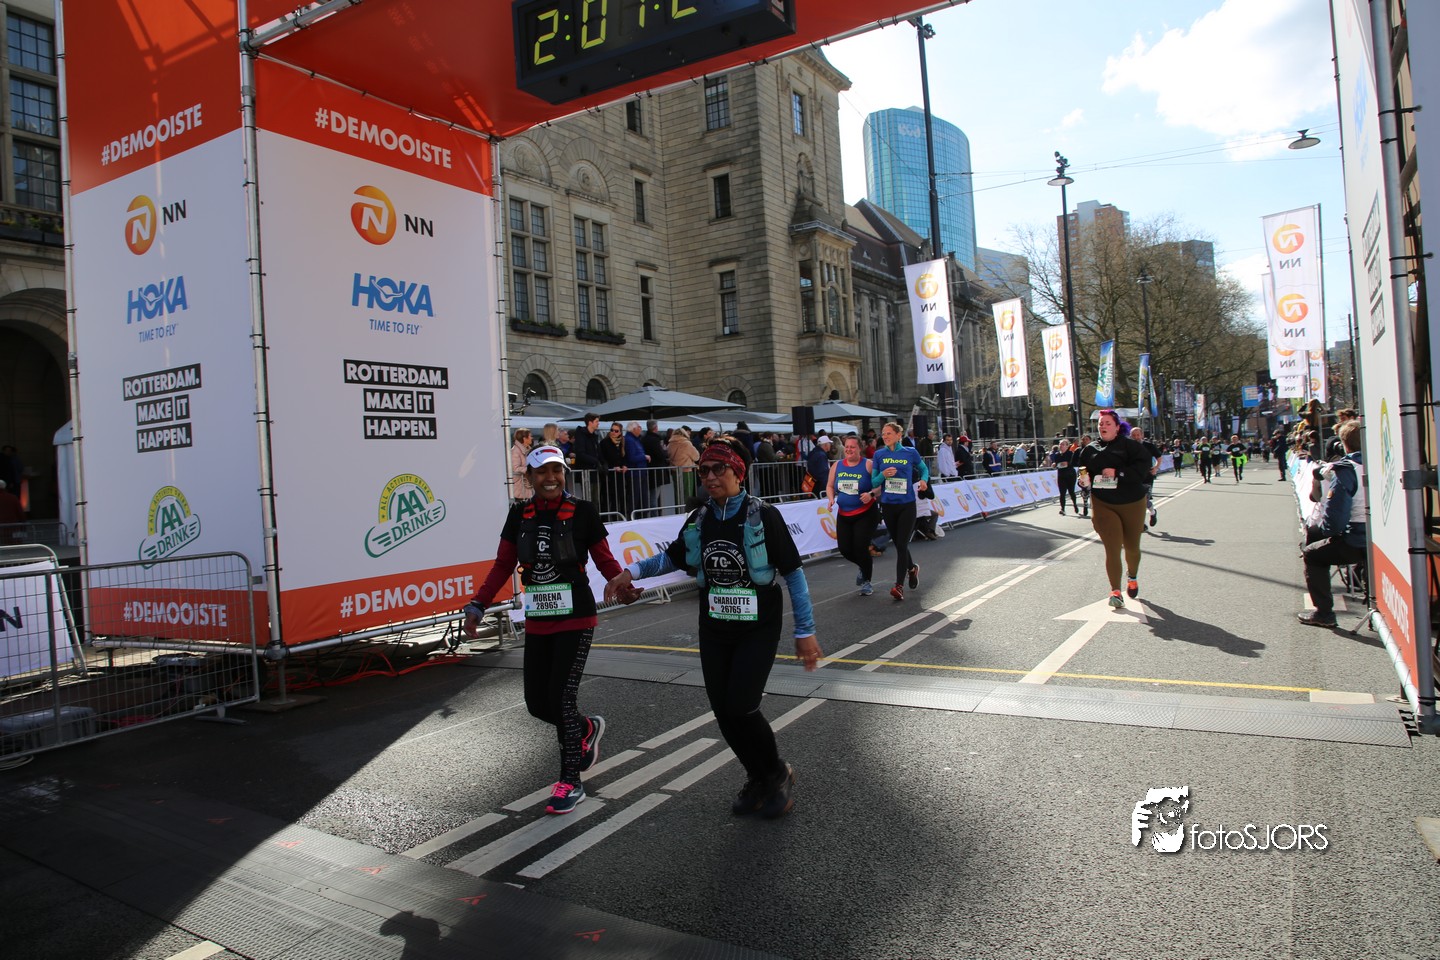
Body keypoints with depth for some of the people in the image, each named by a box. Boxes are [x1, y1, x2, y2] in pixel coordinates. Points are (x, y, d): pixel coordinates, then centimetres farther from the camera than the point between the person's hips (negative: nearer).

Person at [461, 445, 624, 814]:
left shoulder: (582, 511, -7)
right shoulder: (520, 514, 4)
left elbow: (605, 560, -6)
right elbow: (502, 566, 5)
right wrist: (477, 606, -4)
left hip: (576, 619, -5)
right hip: (537, 622, 5)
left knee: (560, 697, -8)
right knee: (537, 704, 8)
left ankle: (570, 782, 10)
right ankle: (587, 729, 40)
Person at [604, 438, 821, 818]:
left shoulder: (764, 516, -13)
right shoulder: (699, 520, 2)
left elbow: (793, 573, -10)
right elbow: (673, 558, 18)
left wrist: (805, 631, -11)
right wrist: (632, 571, 3)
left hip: (758, 629, -5)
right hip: (714, 630, 5)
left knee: (741, 707, -13)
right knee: (723, 712, 6)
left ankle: (778, 775, 16)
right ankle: (758, 778, 31)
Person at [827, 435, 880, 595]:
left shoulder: (868, 465, -8)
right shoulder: (837, 465, 6)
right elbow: (830, 486, 15)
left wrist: (871, 494, -25)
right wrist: (831, 498, -3)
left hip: (866, 514, -5)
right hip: (844, 515, 5)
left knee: (861, 547, -10)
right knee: (844, 549, 0)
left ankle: (866, 581, 14)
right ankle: (865, 566, 34)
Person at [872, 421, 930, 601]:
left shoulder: (910, 452, -1)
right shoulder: (879, 455, 2)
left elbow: (924, 469, 16)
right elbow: (874, 481, 3)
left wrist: (924, 480, -5)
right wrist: (883, 475, -17)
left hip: (907, 505, -2)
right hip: (888, 505, 3)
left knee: (902, 544, -9)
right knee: (898, 544, 13)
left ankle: (899, 585, -8)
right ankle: (912, 568, 42)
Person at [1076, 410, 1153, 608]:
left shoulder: (1129, 445, -4)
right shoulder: (1090, 450, 9)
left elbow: (1143, 466, -15)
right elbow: (1082, 471, 18)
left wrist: (1118, 473, -24)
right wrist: (1085, 478, -4)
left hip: (1132, 504, -1)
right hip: (1103, 505, 1)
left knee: (1132, 547, 13)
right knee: (1112, 549, -10)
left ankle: (1132, 577, 43)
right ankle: (1115, 591, -10)